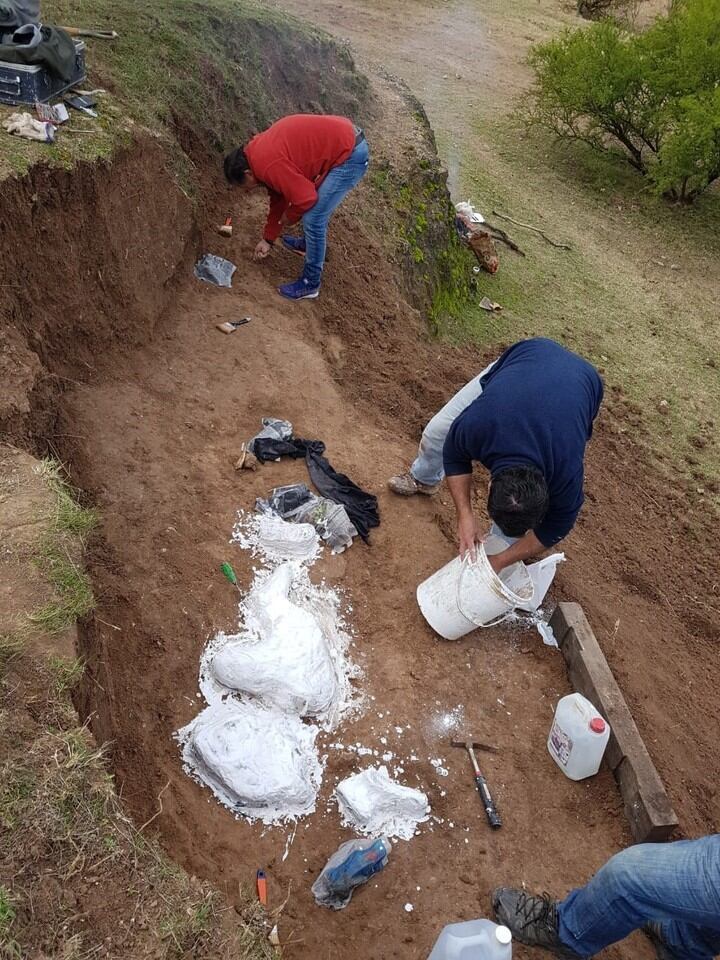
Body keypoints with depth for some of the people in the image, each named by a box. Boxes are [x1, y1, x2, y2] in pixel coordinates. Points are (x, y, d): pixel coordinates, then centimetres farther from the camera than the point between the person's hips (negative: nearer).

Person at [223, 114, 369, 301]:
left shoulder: (268, 165, -20)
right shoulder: (261, 152, 12)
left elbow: (305, 198, -18)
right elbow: (278, 197, 22)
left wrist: (288, 217, 2)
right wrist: (268, 239, 27)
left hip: (351, 154, -10)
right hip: (345, 139, 10)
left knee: (314, 218, -6)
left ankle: (310, 284, 6)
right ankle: (310, 243, 51)